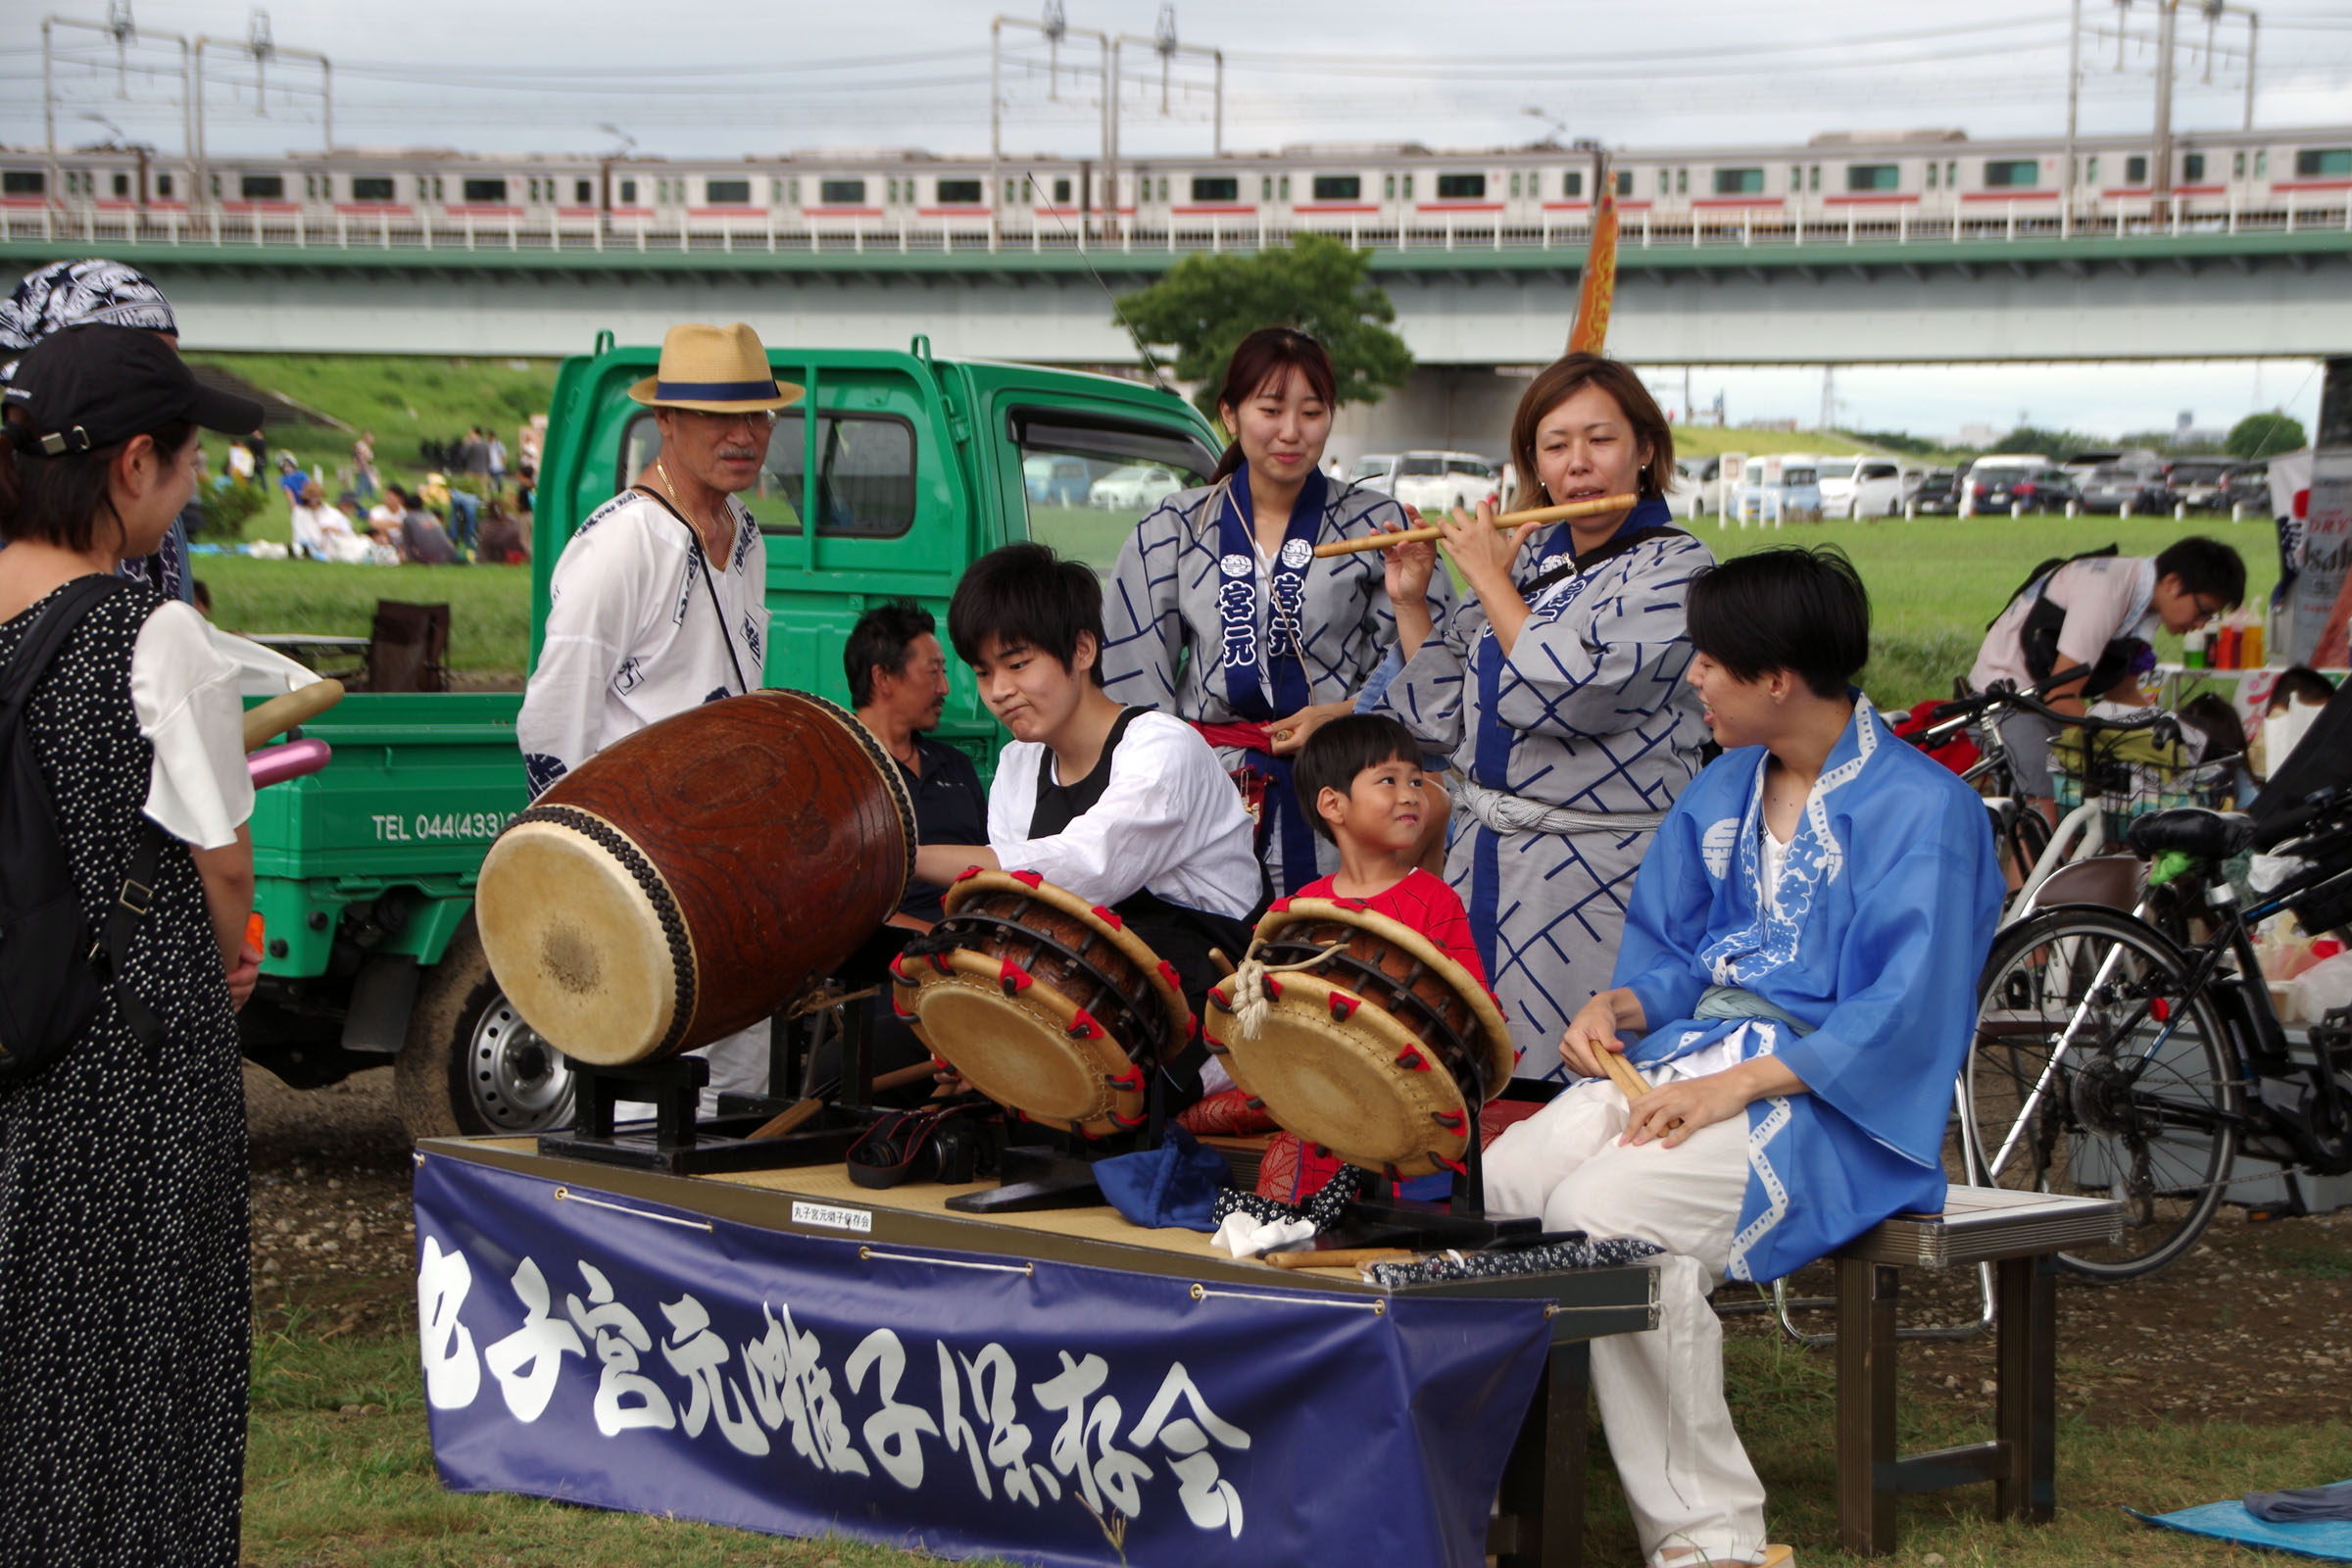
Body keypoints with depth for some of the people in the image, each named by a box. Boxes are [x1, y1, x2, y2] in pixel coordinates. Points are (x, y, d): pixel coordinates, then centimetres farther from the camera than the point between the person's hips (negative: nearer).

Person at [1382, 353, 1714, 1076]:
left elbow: (1569, 694, -22)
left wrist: (1490, 581, -11)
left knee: (1552, 1074, -7)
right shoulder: (1527, 556, 12)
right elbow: (1442, 717, 15)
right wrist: (1410, 599, 6)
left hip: (1595, 874, -6)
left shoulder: (1675, 568, -7)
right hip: (1480, 856, 6)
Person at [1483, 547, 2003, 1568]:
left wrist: (1739, 1085, -23)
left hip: (1828, 1102, -7)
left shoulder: (1926, 809, -7)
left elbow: (1908, 1011, -16)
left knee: (1602, 1213, -32)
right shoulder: (1723, 791, 17)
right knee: (1496, 1187, -20)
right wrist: (1621, 1006, -4)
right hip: (1684, 1062, 7)